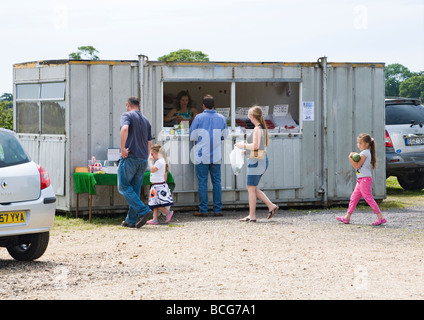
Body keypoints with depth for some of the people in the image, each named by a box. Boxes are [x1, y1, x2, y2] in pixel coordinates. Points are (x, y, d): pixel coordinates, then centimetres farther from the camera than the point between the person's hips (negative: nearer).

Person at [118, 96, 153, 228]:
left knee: (123, 186, -2)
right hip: (143, 160, 7)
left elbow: (125, 128, -24)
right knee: (135, 189, 10)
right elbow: (149, 144, 20)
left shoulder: (127, 115, -1)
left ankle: (143, 210, -15)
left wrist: (122, 148, -18)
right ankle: (131, 220, 10)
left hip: (130, 157, -7)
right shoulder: (146, 120, 19)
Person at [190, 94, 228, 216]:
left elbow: (192, 136, -5)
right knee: (216, 182, 7)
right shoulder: (221, 118, 3)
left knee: (202, 182, 0)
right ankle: (218, 209, 7)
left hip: (202, 156, -3)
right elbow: (225, 136, 11)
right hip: (216, 156, 3)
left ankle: (203, 210, 0)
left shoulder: (199, 118, -6)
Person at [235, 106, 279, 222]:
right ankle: (271, 206, 12)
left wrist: (243, 145, -9)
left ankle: (252, 216, 1)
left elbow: (255, 146, -24)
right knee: (253, 188, 15)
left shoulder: (257, 129, -16)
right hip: (262, 159, 10)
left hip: (256, 160, -10)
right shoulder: (263, 127, 12)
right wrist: (247, 149, 22)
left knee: (251, 188, -2)